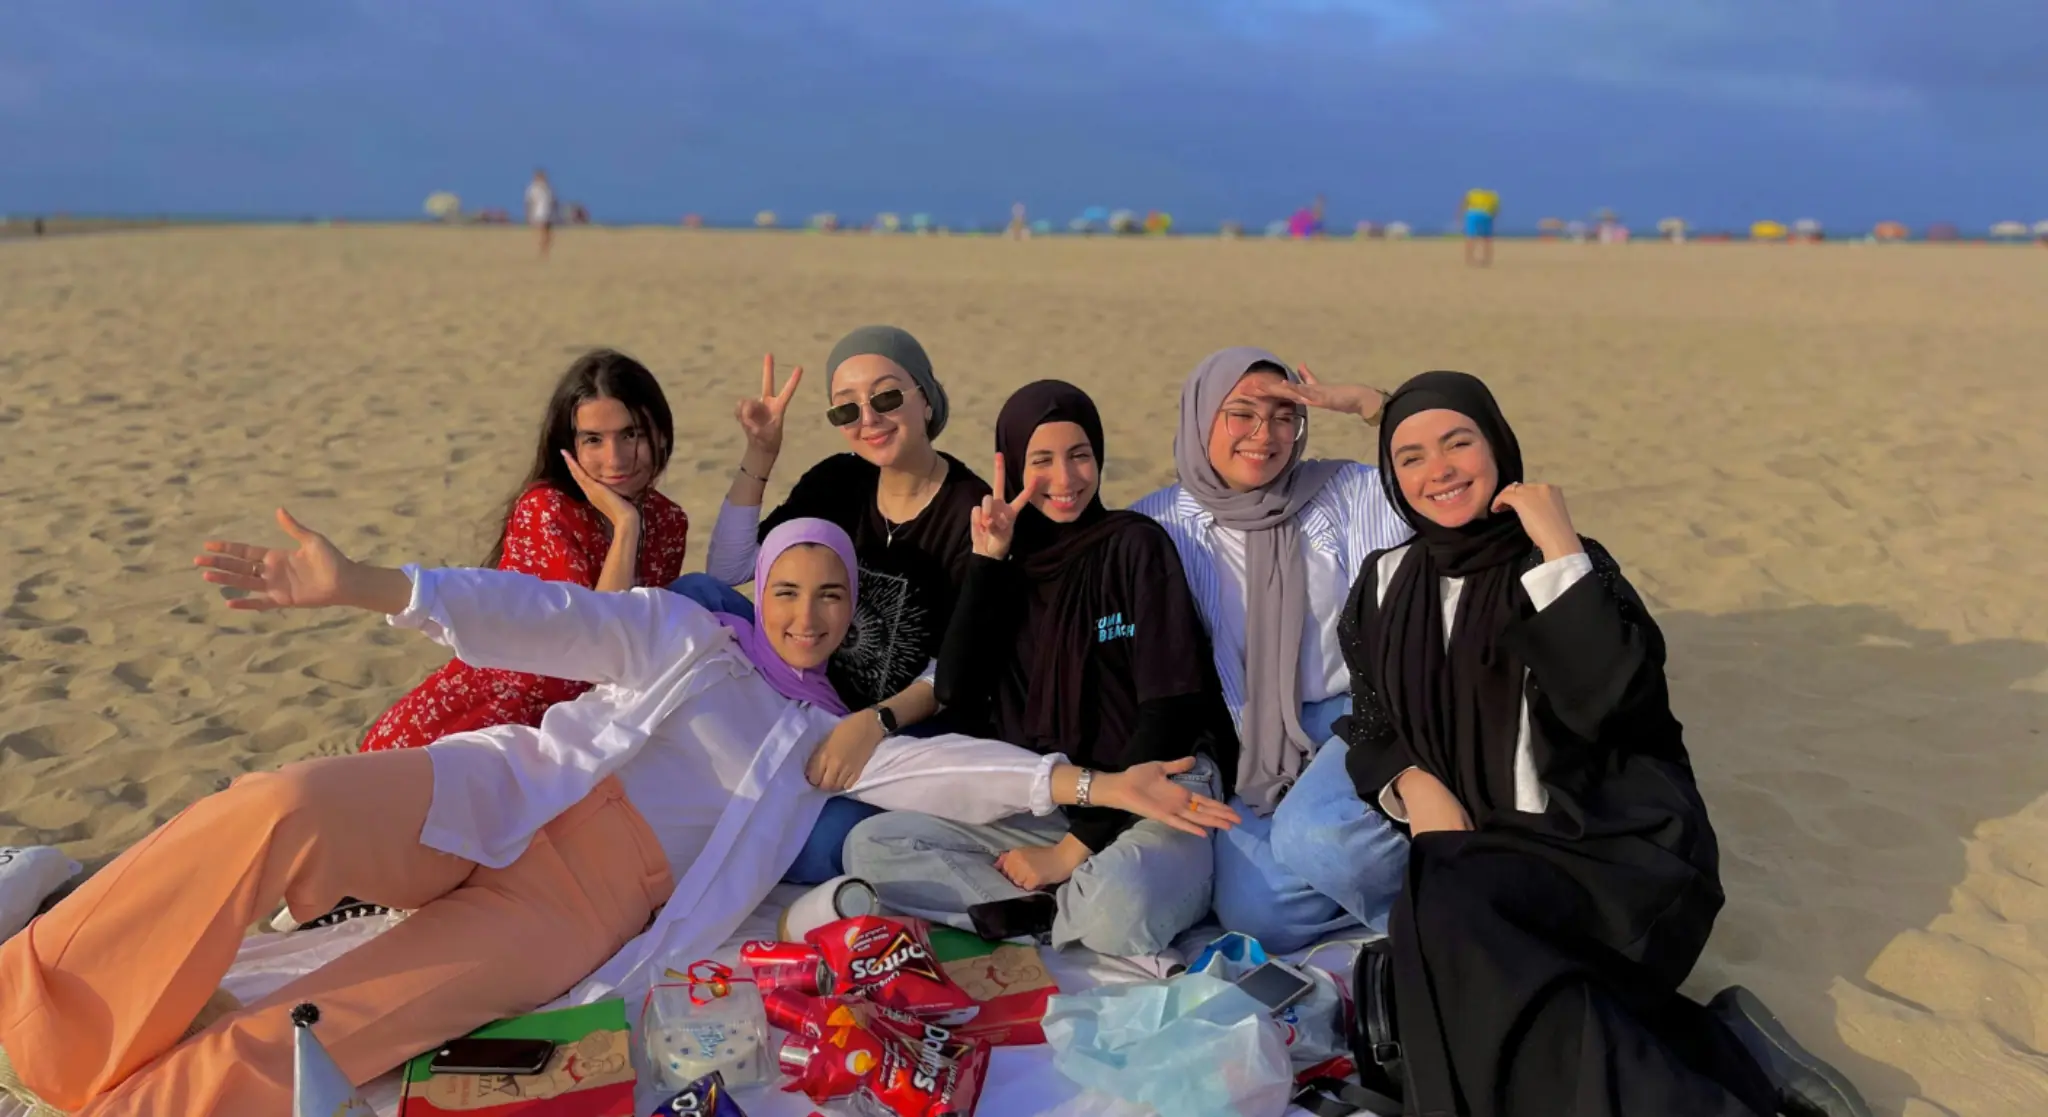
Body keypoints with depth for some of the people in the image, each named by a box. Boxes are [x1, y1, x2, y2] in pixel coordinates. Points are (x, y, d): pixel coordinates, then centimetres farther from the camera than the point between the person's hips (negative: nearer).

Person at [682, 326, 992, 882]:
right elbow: (726, 570, -1)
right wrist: (759, 457, -10)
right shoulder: (837, 482, 1)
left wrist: (875, 722, -35)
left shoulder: (971, 511, -15)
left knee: (819, 850, -32)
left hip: (906, 727, -5)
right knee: (693, 595, -12)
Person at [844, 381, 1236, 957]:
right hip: (1036, 806, 6)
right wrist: (988, 562, -8)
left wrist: (1075, 847, -13)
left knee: (1119, 906, -39)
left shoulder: (1133, 546, -4)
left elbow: (1172, 707, -11)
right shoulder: (1011, 559, 10)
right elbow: (957, 697, -3)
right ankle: (1066, 910, -16)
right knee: (869, 845, -12)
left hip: (1149, 799, -5)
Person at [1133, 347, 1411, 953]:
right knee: (1260, 917, -21)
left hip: (1351, 719, -1)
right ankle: (1357, 863, 10)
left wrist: (1368, 404, -12)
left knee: (1311, 835, -32)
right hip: (1250, 751, 1)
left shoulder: (1347, 493, 2)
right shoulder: (1157, 523, 1)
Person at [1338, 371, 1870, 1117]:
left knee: (1449, 918, -34)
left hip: (1613, 845, -4)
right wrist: (1413, 785, -8)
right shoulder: (1385, 586, 11)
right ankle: (1719, 1053, -17)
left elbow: (1608, 698, -19)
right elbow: (1369, 725, 13)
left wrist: (1557, 547, -19)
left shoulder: (1560, 564, -1)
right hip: (1488, 855, 4)